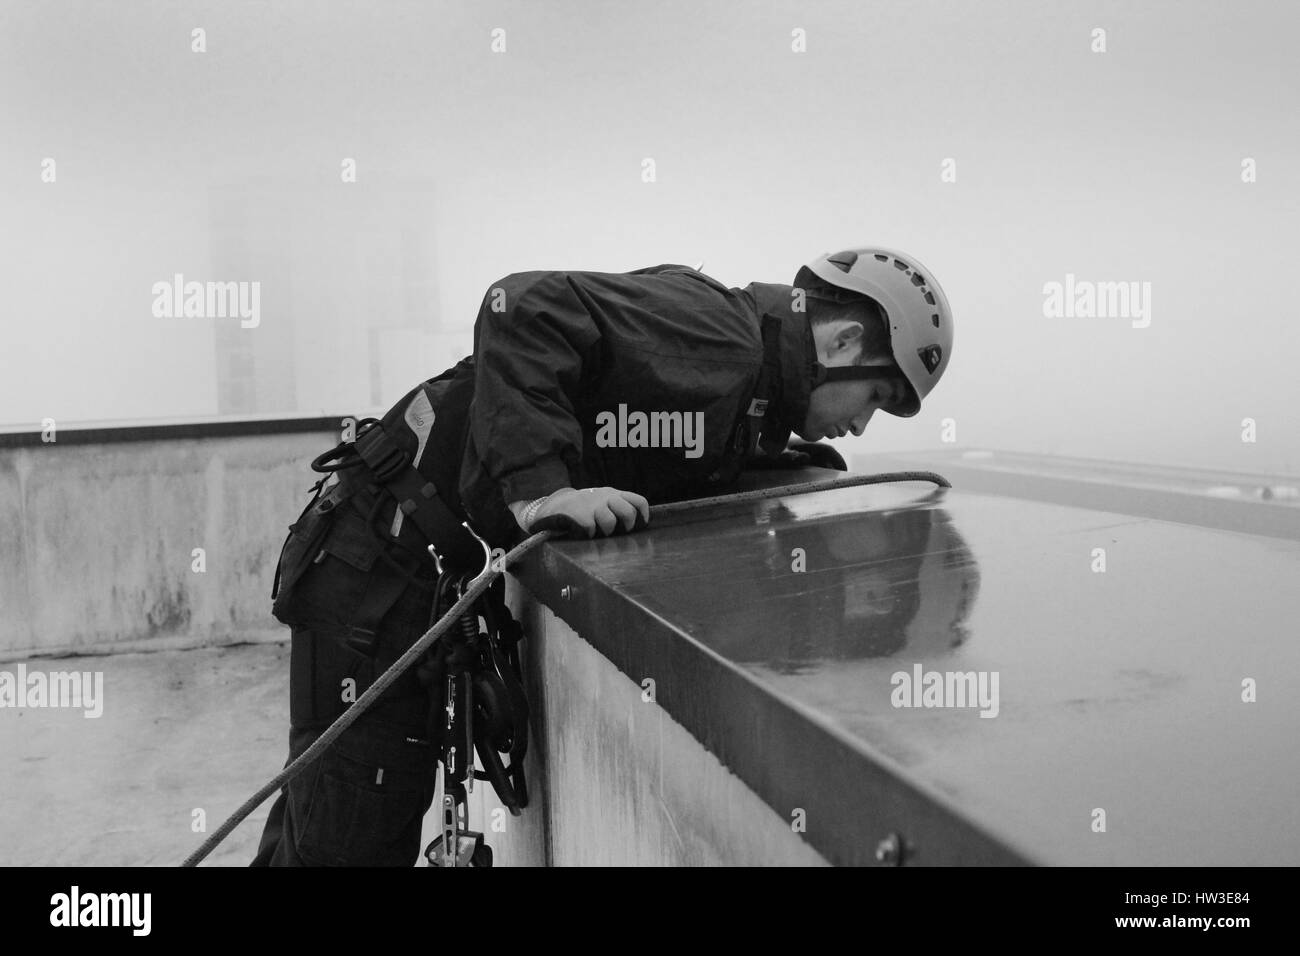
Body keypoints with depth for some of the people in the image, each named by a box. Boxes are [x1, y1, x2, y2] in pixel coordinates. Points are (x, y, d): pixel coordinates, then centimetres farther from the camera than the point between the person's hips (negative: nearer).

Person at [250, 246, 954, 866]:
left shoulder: (748, 399, 13)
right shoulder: (714, 330, -18)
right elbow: (523, 309, -28)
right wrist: (541, 488, -34)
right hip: (379, 569, -9)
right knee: (347, 840, -1)